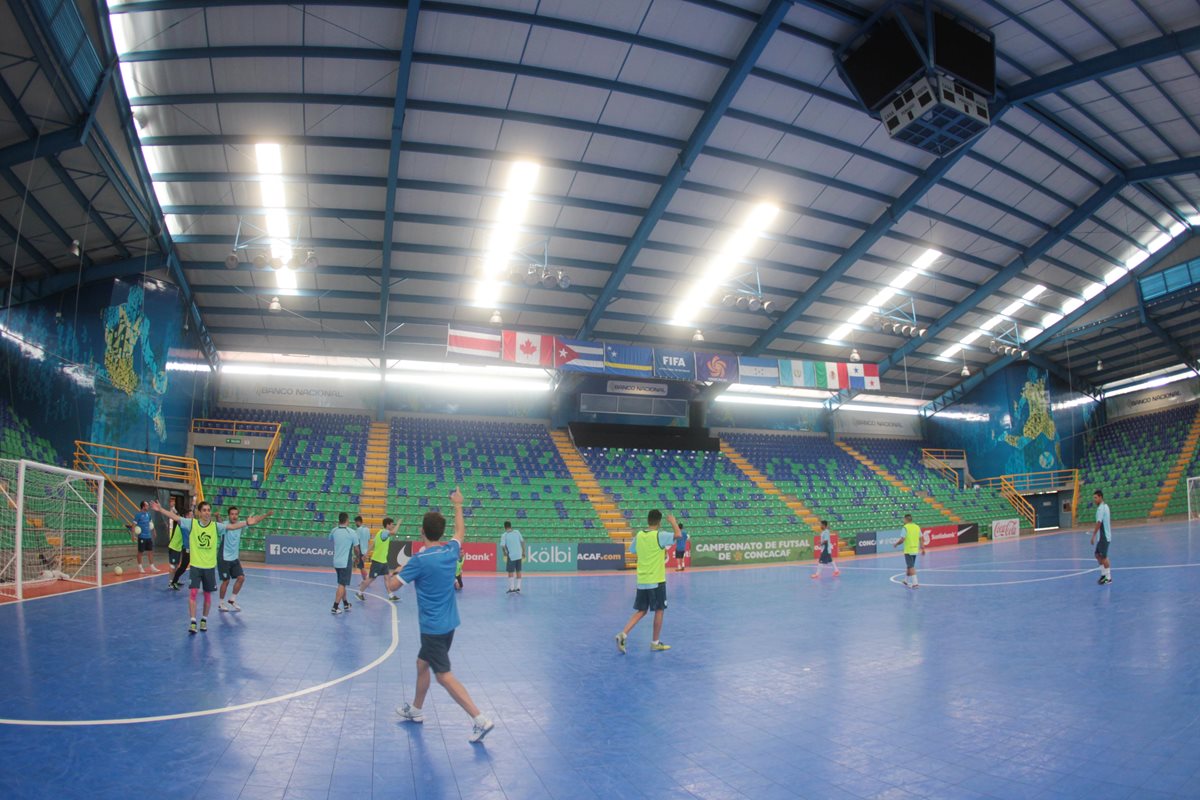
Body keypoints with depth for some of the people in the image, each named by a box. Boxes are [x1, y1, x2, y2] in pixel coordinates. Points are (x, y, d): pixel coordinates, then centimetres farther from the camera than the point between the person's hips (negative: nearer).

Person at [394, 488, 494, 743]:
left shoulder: (419, 560, -19)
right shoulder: (451, 551, -1)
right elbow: (461, 532, 21)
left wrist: (400, 569, 10)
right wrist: (458, 506, 32)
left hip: (433, 627, -8)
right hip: (448, 624, 8)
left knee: (443, 675, -5)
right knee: (422, 663, 25)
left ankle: (480, 720, -12)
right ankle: (416, 710, 42)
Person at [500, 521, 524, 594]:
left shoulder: (504, 535, -7)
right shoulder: (517, 532, 2)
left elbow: (502, 546, -12)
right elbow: (522, 541, 3)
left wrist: (505, 552, 8)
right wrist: (523, 552, 11)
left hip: (511, 556, -4)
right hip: (519, 555, 4)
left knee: (510, 572, 5)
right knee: (518, 571, 13)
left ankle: (512, 588, 5)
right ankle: (518, 588, 15)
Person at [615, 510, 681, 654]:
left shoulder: (639, 535, 3)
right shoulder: (659, 535, -14)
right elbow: (679, 535, -14)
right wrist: (673, 522, 1)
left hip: (642, 581, 6)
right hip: (656, 580, -5)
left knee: (641, 611, 13)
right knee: (659, 610, 9)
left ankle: (623, 634, -3)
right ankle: (655, 642, 16)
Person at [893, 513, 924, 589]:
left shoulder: (906, 527, -13)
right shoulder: (917, 527, 5)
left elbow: (902, 539, -17)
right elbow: (921, 539, 7)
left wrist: (896, 544, -1)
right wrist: (922, 549, 13)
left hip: (908, 550, -6)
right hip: (915, 550, 6)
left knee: (911, 567, -3)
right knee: (909, 566, 19)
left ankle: (914, 583, -10)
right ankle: (906, 581, 31)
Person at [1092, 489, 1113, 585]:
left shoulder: (1101, 508, -17)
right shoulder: (1105, 506, 13)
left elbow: (1099, 523, -22)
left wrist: (1093, 535, -20)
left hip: (1103, 537, -9)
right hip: (1102, 536, 9)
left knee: (1103, 556, -2)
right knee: (1098, 554, 14)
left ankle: (1108, 578, 4)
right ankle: (1104, 574, 19)